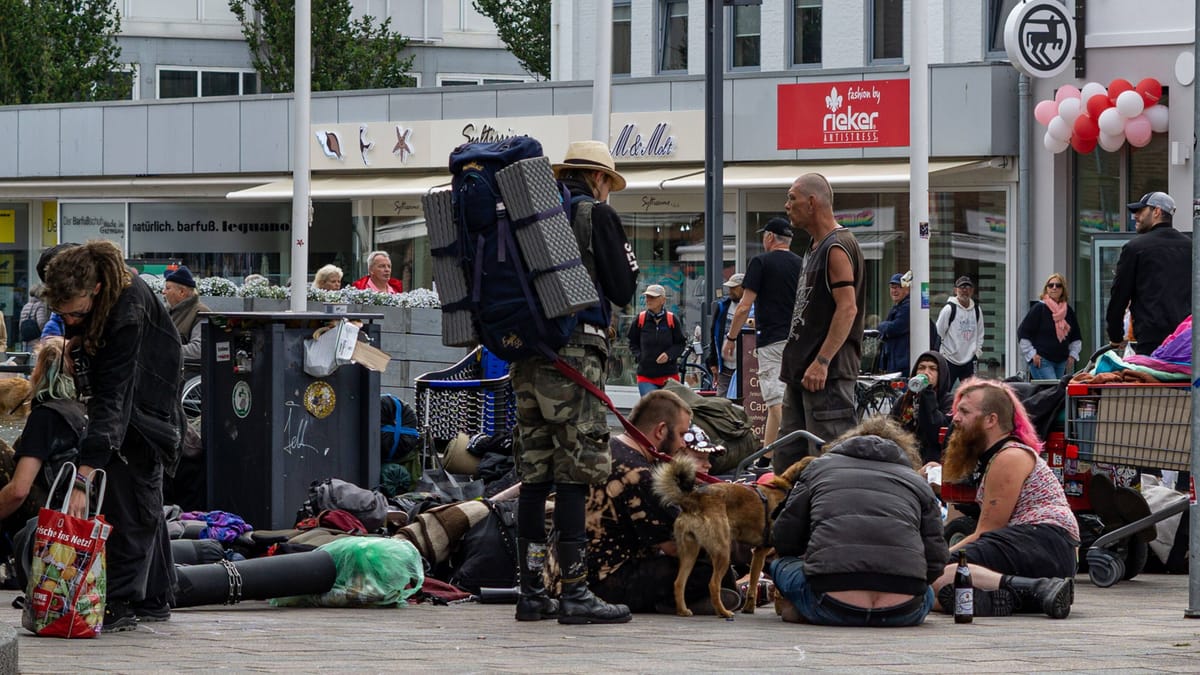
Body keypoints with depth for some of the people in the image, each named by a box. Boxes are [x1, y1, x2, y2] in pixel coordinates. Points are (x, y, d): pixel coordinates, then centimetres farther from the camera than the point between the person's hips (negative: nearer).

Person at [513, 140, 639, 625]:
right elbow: (621, 291, -2)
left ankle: (531, 591, 10)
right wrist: (630, 265, 15)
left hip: (526, 351, 7)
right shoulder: (597, 215, -2)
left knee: (534, 473, 9)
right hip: (575, 352, -7)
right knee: (574, 471, -7)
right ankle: (574, 593, -10)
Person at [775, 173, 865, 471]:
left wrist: (822, 362, -25)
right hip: (801, 371, 11)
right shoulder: (814, 249, 19)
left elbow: (847, 309, -21)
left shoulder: (838, 247, -13)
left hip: (829, 374, -11)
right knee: (787, 461, 10)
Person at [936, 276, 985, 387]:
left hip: (969, 361, 4)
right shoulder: (949, 309, -8)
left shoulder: (977, 310, 8)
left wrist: (978, 352, 12)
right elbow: (938, 333, -5)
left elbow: (980, 333, 18)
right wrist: (941, 355, -4)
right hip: (950, 361, -4)